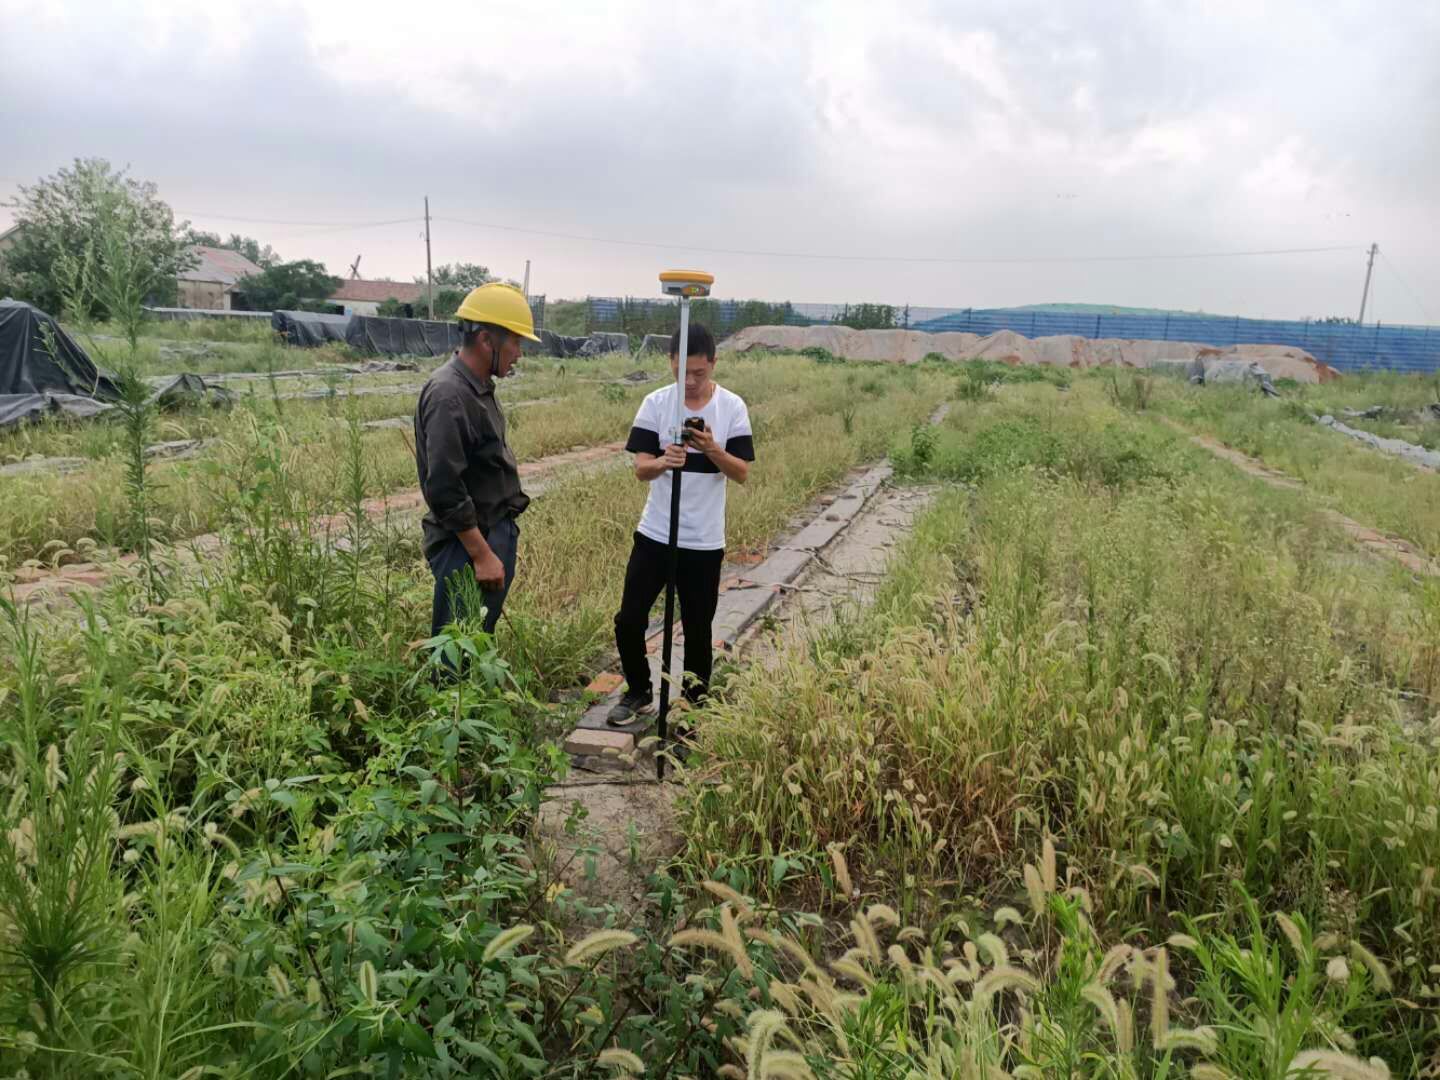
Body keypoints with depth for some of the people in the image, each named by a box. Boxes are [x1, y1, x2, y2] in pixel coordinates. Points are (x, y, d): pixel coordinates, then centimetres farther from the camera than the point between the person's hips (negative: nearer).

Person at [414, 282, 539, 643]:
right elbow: (444, 488, -24)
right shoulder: (449, 394, -19)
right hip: (466, 546, -9)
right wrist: (481, 555, -21)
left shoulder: (478, 388, 10)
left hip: (494, 536, 9)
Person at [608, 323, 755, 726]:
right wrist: (662, 462, -31)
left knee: (697, 632, 7)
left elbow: (742, 473, -6)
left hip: (705, 541, -1)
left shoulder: (733, 407, -4)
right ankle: (639, 693, 27)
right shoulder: (656, 403, -3)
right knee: (629, 621, 3)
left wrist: (712, 449, -24)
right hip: (655, 534, 1)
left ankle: (694, 708, 26)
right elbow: (640, 469, -8)